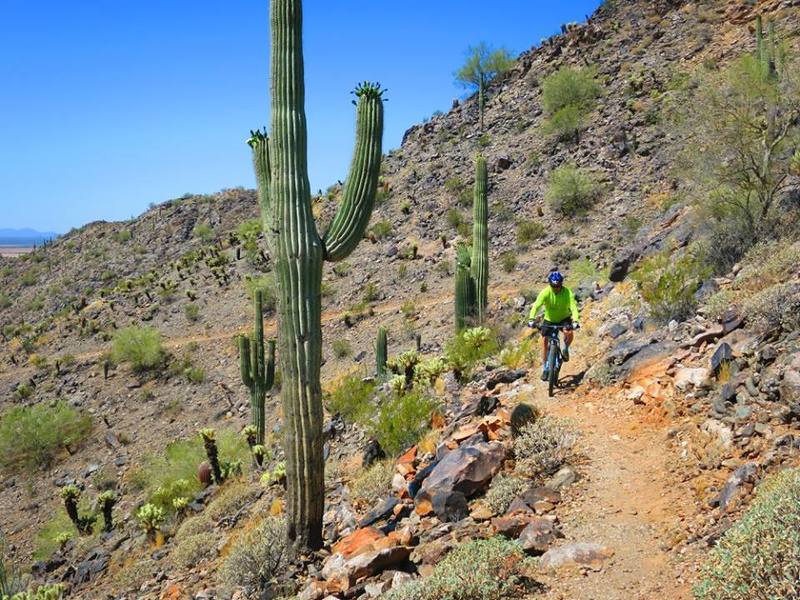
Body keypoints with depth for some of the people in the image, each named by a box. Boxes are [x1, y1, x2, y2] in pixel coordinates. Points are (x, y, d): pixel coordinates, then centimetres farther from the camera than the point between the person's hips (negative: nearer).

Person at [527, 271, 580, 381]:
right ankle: (545, 367, 5)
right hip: (549, 319, 1)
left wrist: (575, 321, -51)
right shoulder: (545, 292, -24)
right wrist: (531, 319, -51)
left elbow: (573, 307, -33)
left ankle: (565, 349, 3)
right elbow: (536, 306, -34)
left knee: (569, 333, -30)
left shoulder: (567, 292, -24)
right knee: (544, 340, -10)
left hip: (564, 318, -1)